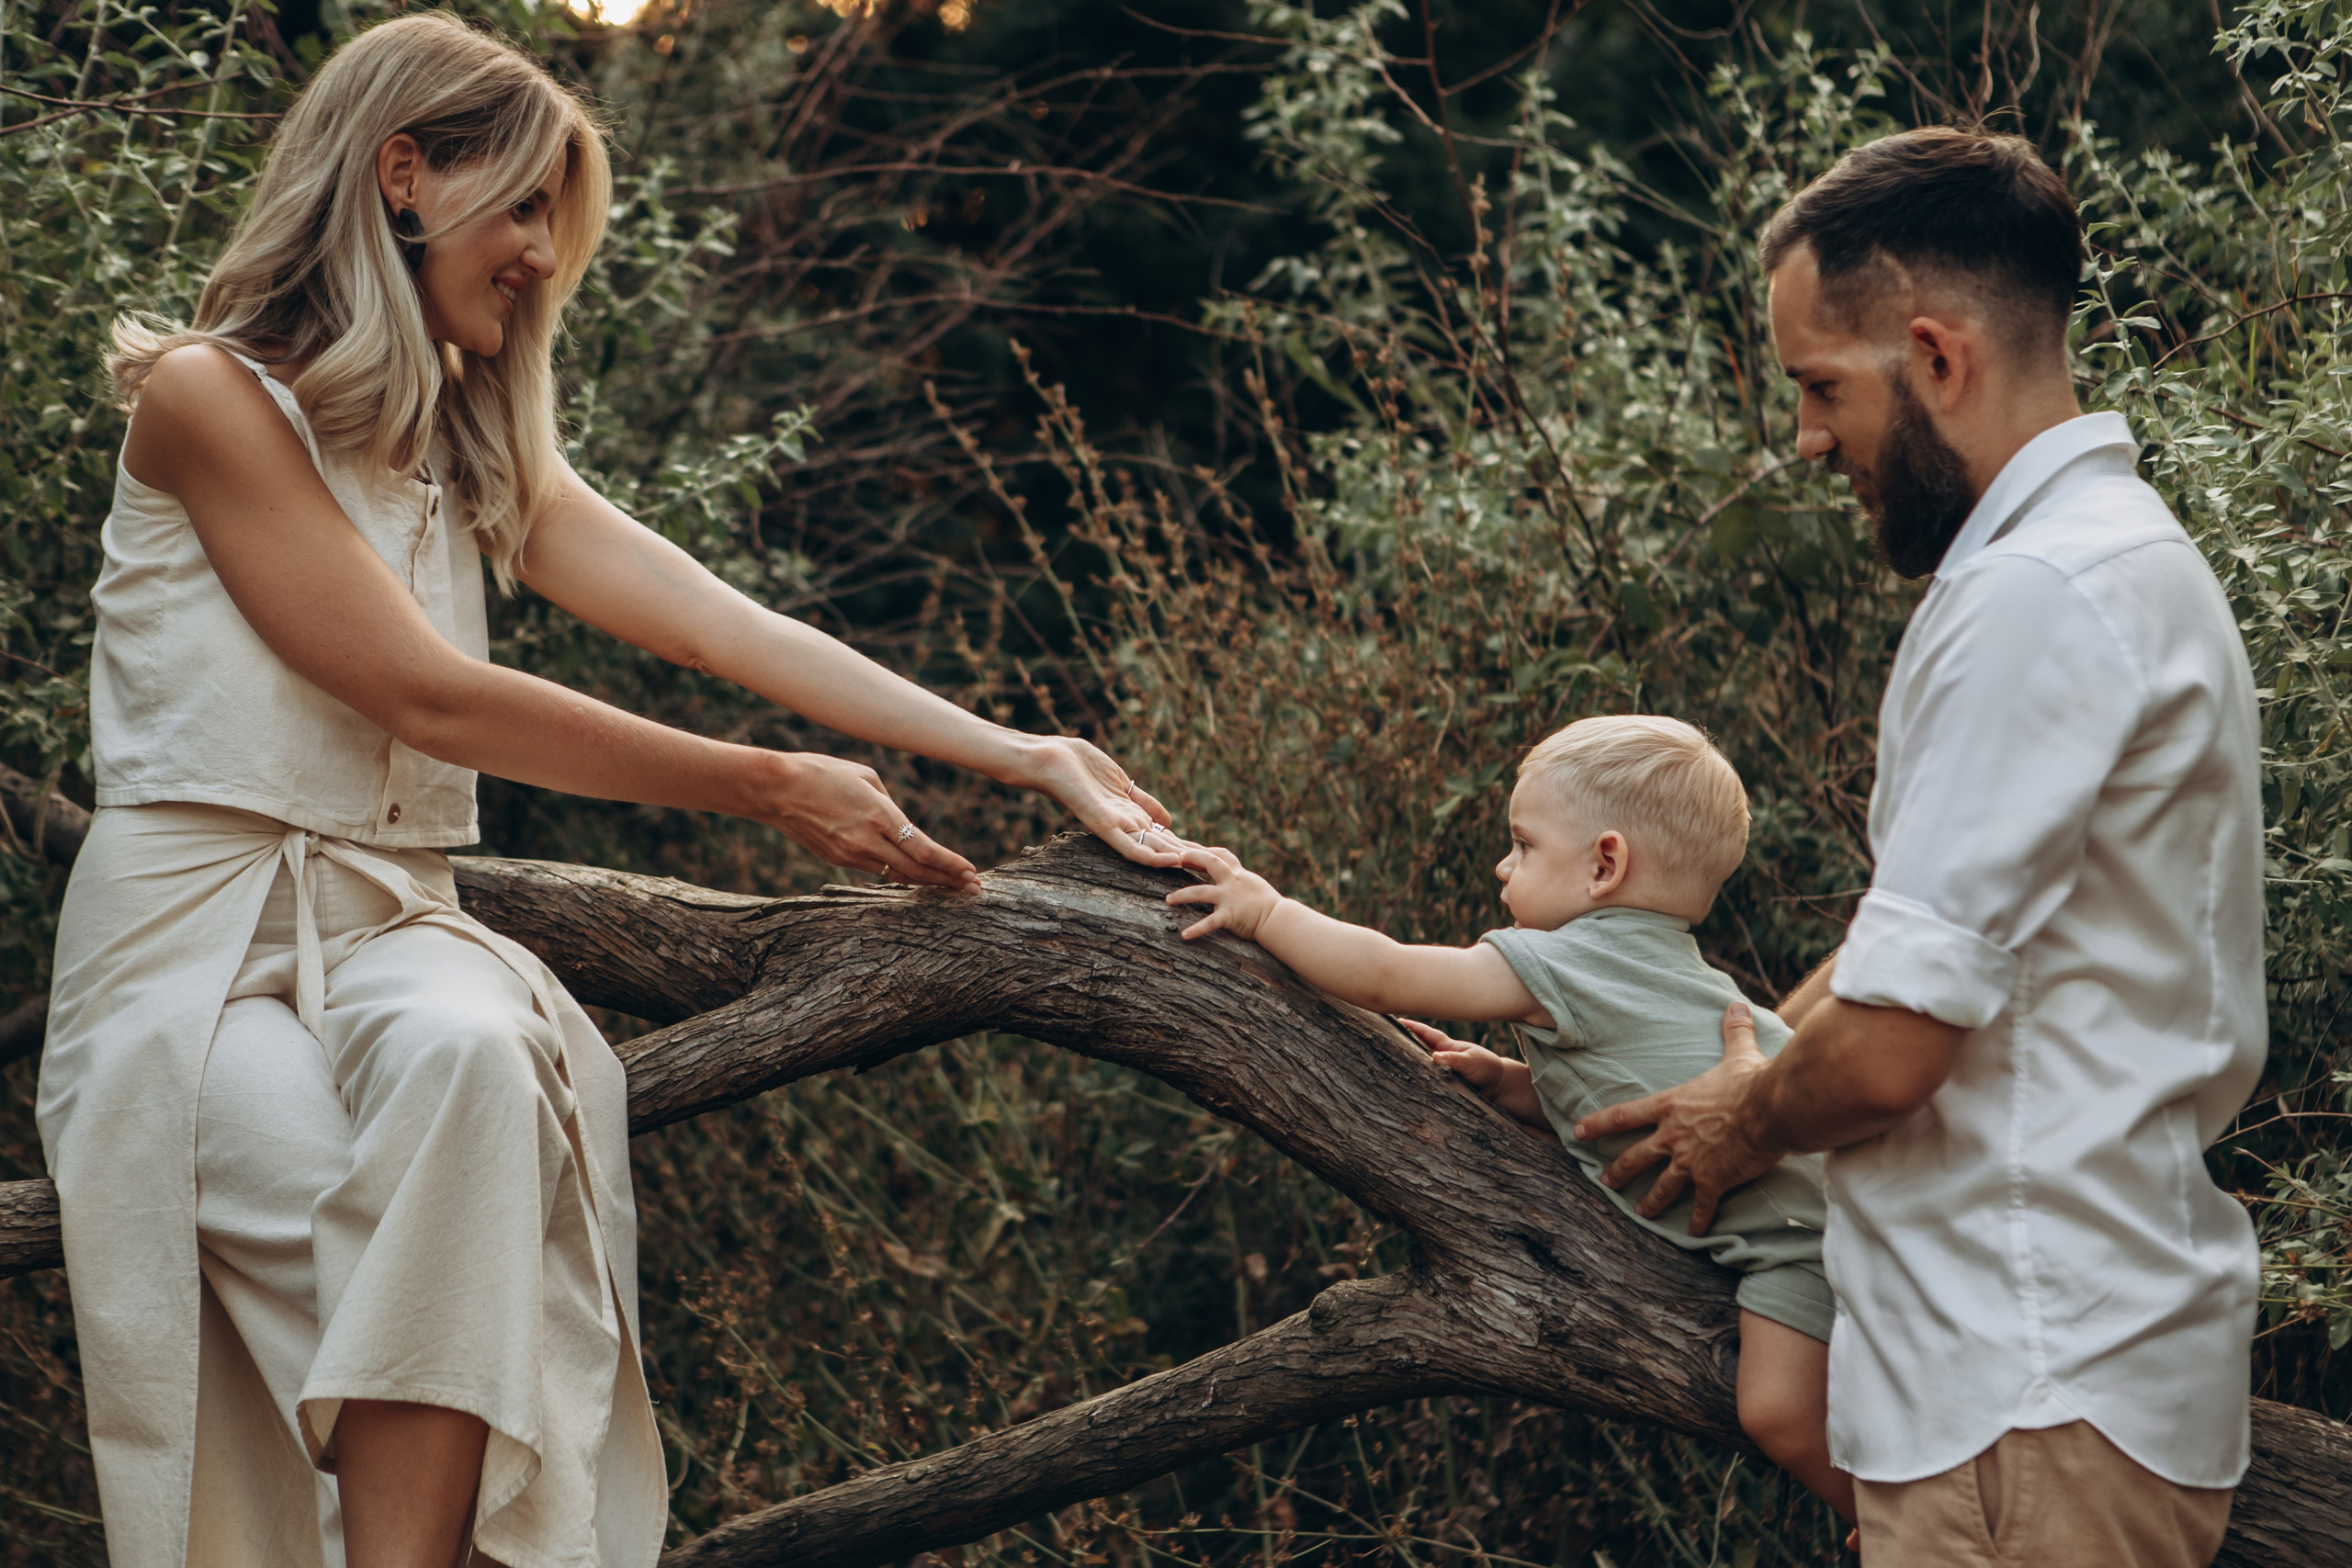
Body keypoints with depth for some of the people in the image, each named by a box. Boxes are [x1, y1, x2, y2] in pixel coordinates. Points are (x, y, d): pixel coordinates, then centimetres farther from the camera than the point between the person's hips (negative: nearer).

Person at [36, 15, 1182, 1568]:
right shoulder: (207, 395, -3)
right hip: (194, 929, -4)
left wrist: (1017, 754, -1)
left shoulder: (474, 444, 20)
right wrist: (774, 792, -9)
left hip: (390, 920, 4)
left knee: (473, 1059, -33)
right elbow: (427, 695, -11)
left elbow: (723, 623, 10)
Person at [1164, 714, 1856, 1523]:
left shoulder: (1566, 963, -11)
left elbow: (1385, 976, -10)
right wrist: (1503, 1080, 11)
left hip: (1794, 1218, -11)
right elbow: (1581, 1106, 27)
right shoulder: (1650, 964, 20)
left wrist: (1265, 911, -1)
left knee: (1780, 1414, -19)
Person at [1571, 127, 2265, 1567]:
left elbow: (1890, 1043, -21)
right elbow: (1918, 947, 24)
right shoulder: (2123, 556, 17)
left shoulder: (2041, 598, -18)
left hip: (2034, 1396, -10)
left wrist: (1750, 1119, -1)